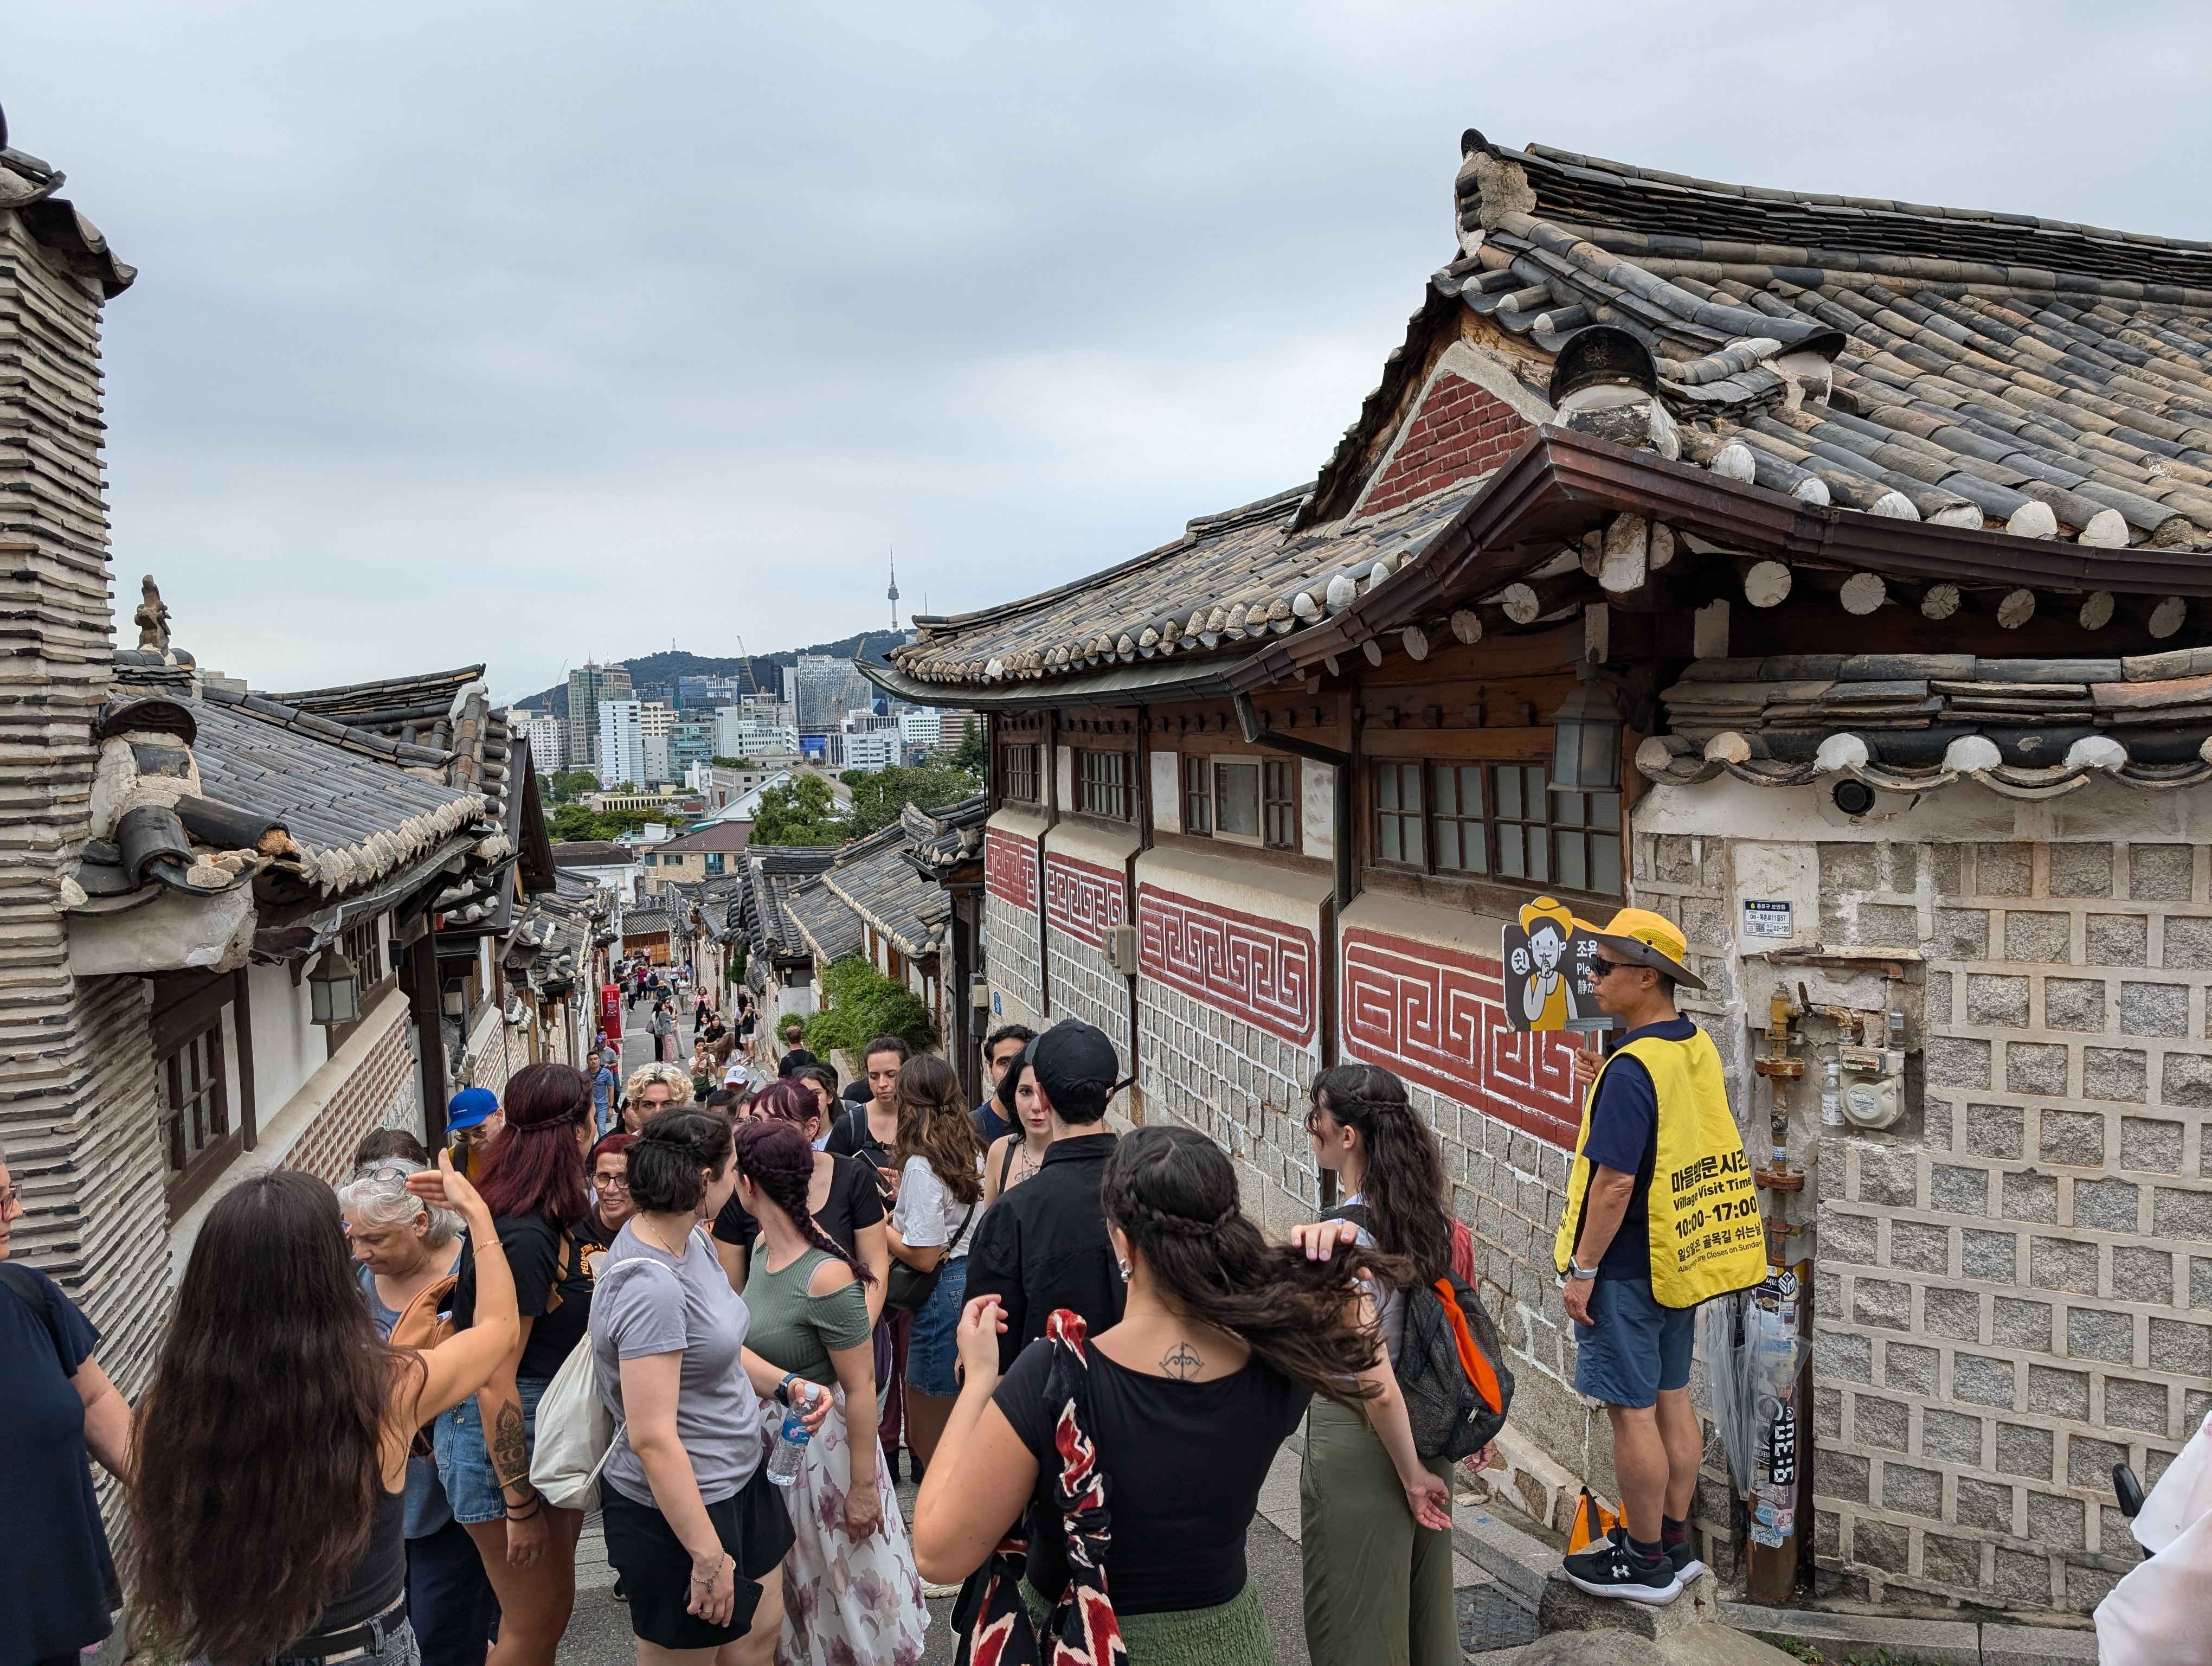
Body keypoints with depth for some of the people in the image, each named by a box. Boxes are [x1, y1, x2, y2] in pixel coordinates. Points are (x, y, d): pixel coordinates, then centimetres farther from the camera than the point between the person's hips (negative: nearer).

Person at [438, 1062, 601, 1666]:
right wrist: (521, 1506, -20)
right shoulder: (522, 1240, -27)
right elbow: (494, 1382, -25)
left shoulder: (557, 1223, 2)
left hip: (554, 1430, 9)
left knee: (548, 1606, 20)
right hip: (505, 1439, -9)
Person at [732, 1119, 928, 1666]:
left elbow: (861, 1389, -24)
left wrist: (862, 1489, -18)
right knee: (784, 1576, 26)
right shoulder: (766, 1246, -7)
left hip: (818, 1445, -7)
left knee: (839, 1575, 14)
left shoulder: (826, 1277, -31)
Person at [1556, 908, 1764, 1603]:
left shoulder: (1633, 1067, -24)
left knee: (1632, 1412, 3)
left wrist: (1582, 1271, -17)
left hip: (1628, 1269, -9)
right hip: (1681, 1259, 9)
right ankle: (1675, 1541, 30)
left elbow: (1614, 1181, -25)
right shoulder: (1698, 1048, 4)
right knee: (1671, 1398, 18)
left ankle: (1647, 1564, 15)